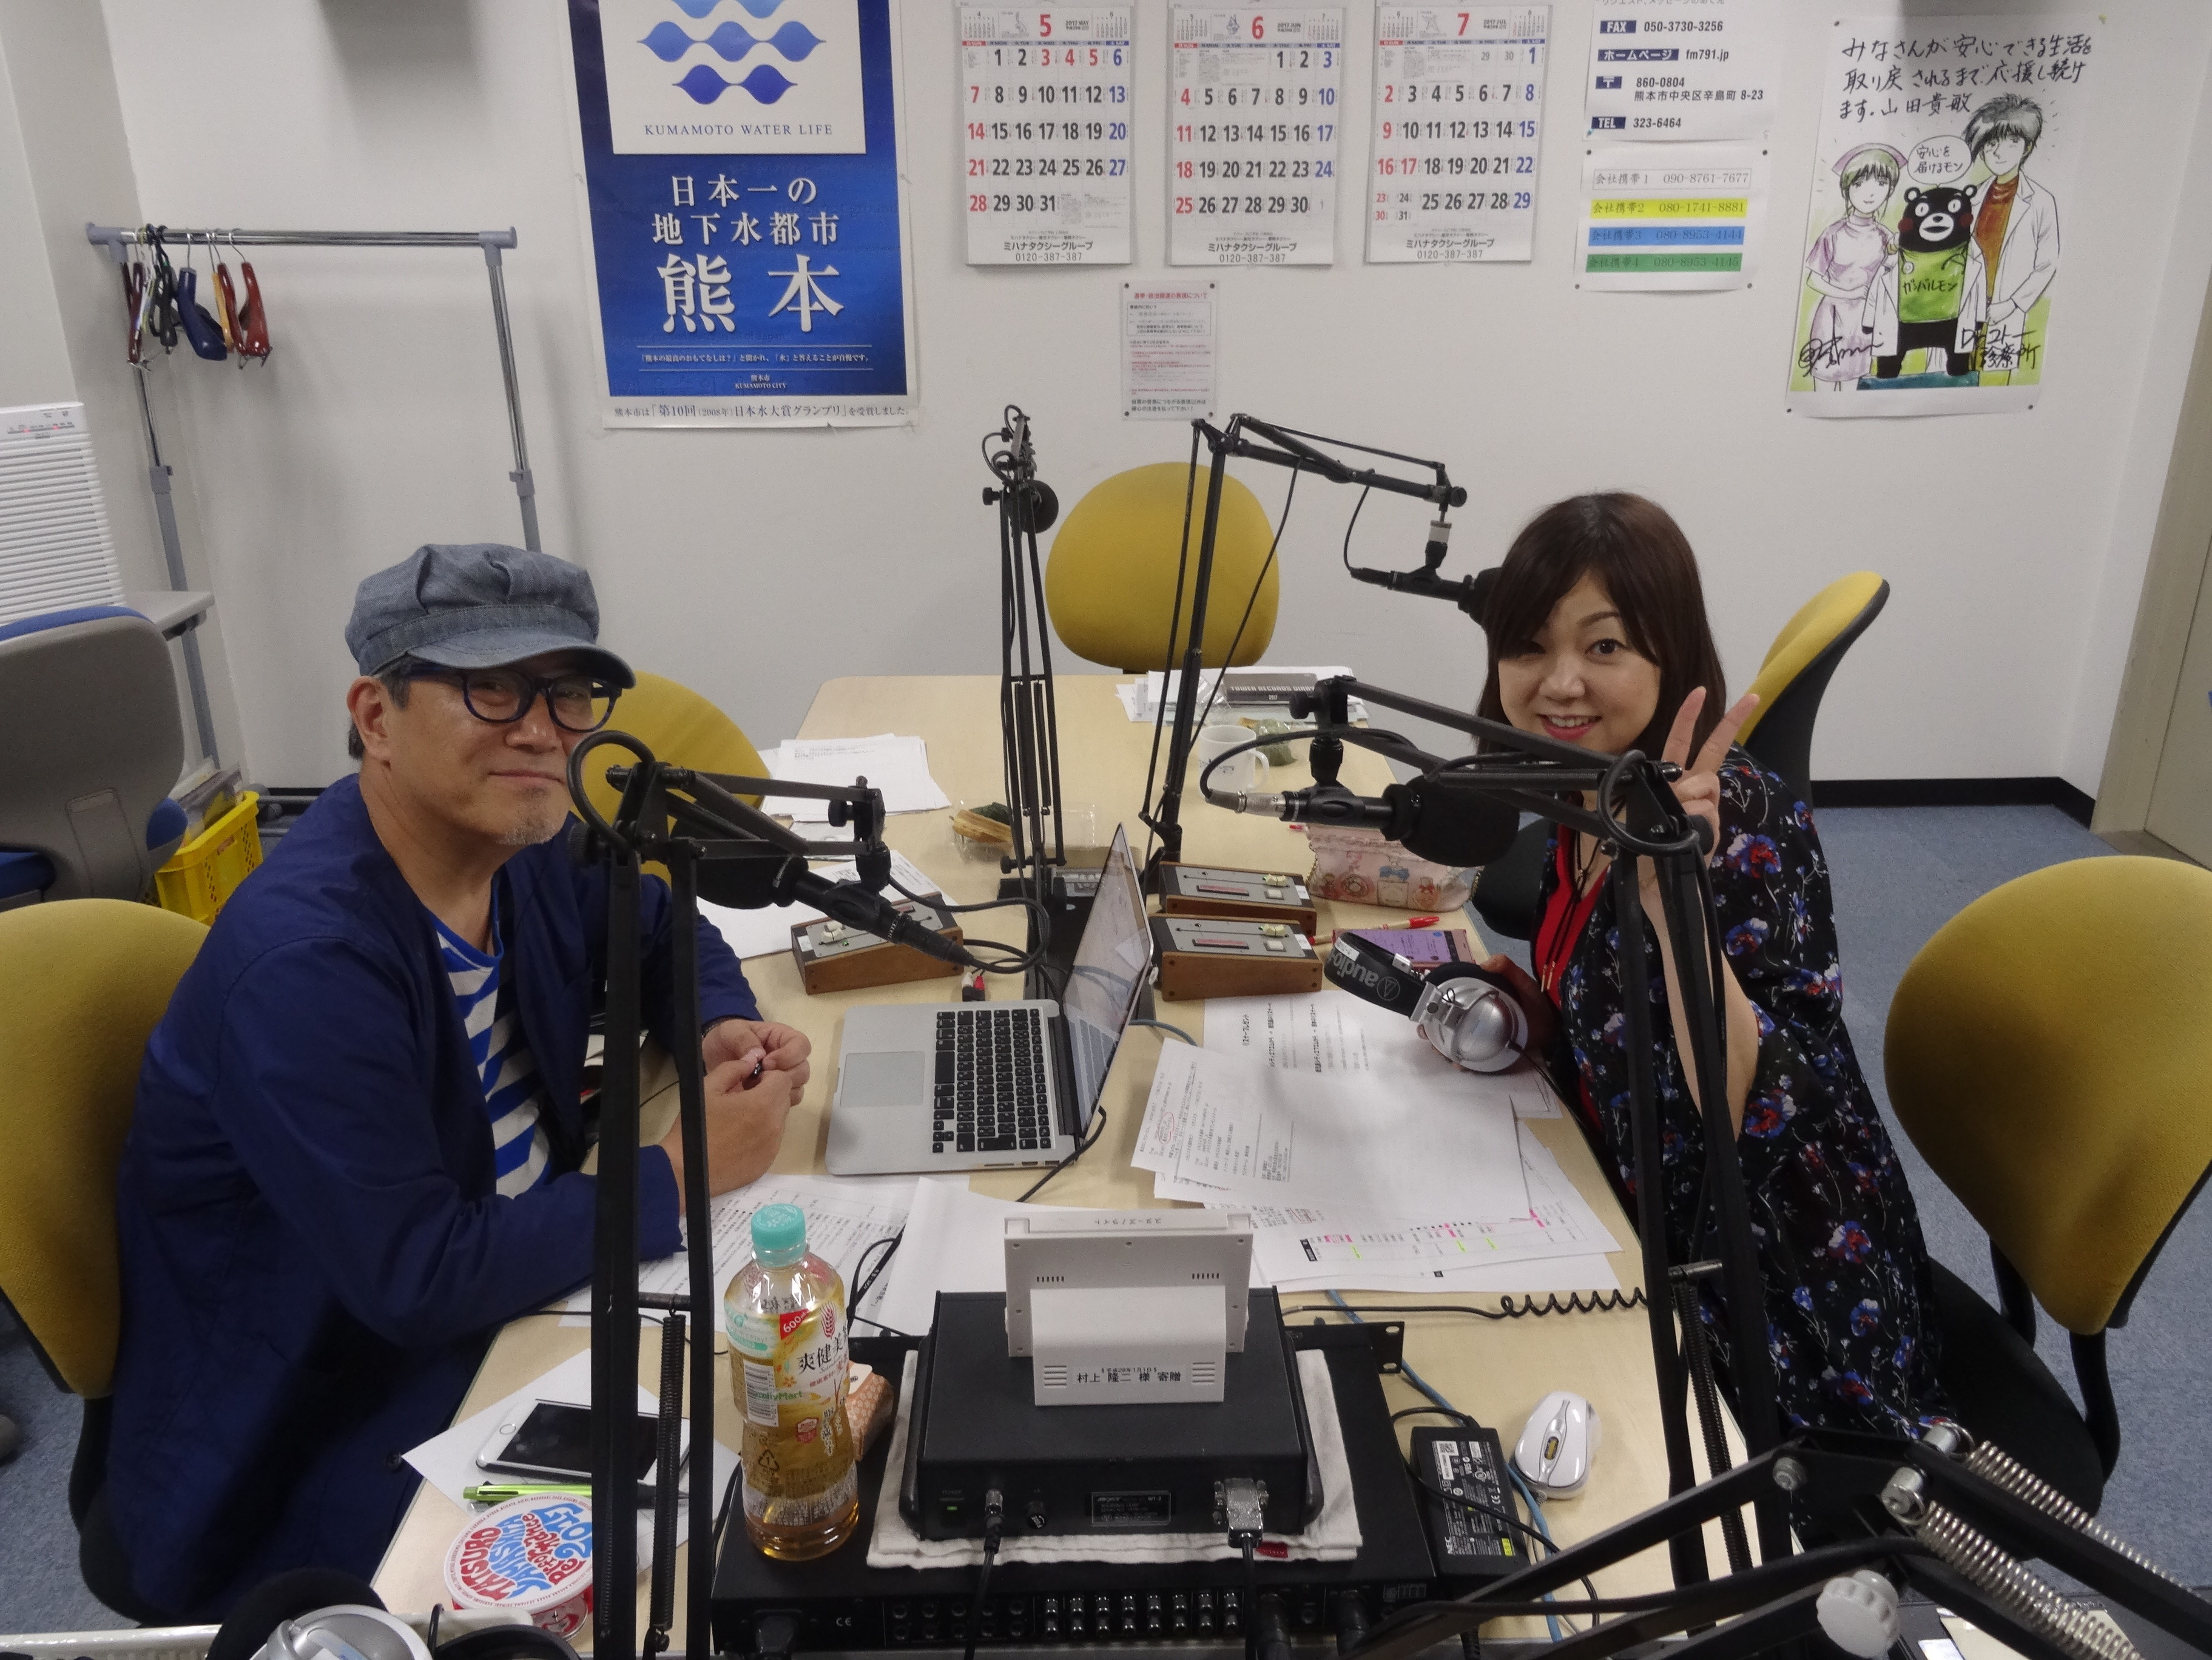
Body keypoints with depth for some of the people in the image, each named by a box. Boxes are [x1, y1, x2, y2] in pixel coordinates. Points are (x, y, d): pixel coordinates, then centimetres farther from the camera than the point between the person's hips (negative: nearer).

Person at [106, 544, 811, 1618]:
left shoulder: (529, 845, -6)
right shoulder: (304, 961, -29)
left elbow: (663, 935, 14)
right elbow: (420, 1280, -28)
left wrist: (722, 1029, -8)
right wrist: (681, 1173, -22)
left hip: (512, 1281, 8)